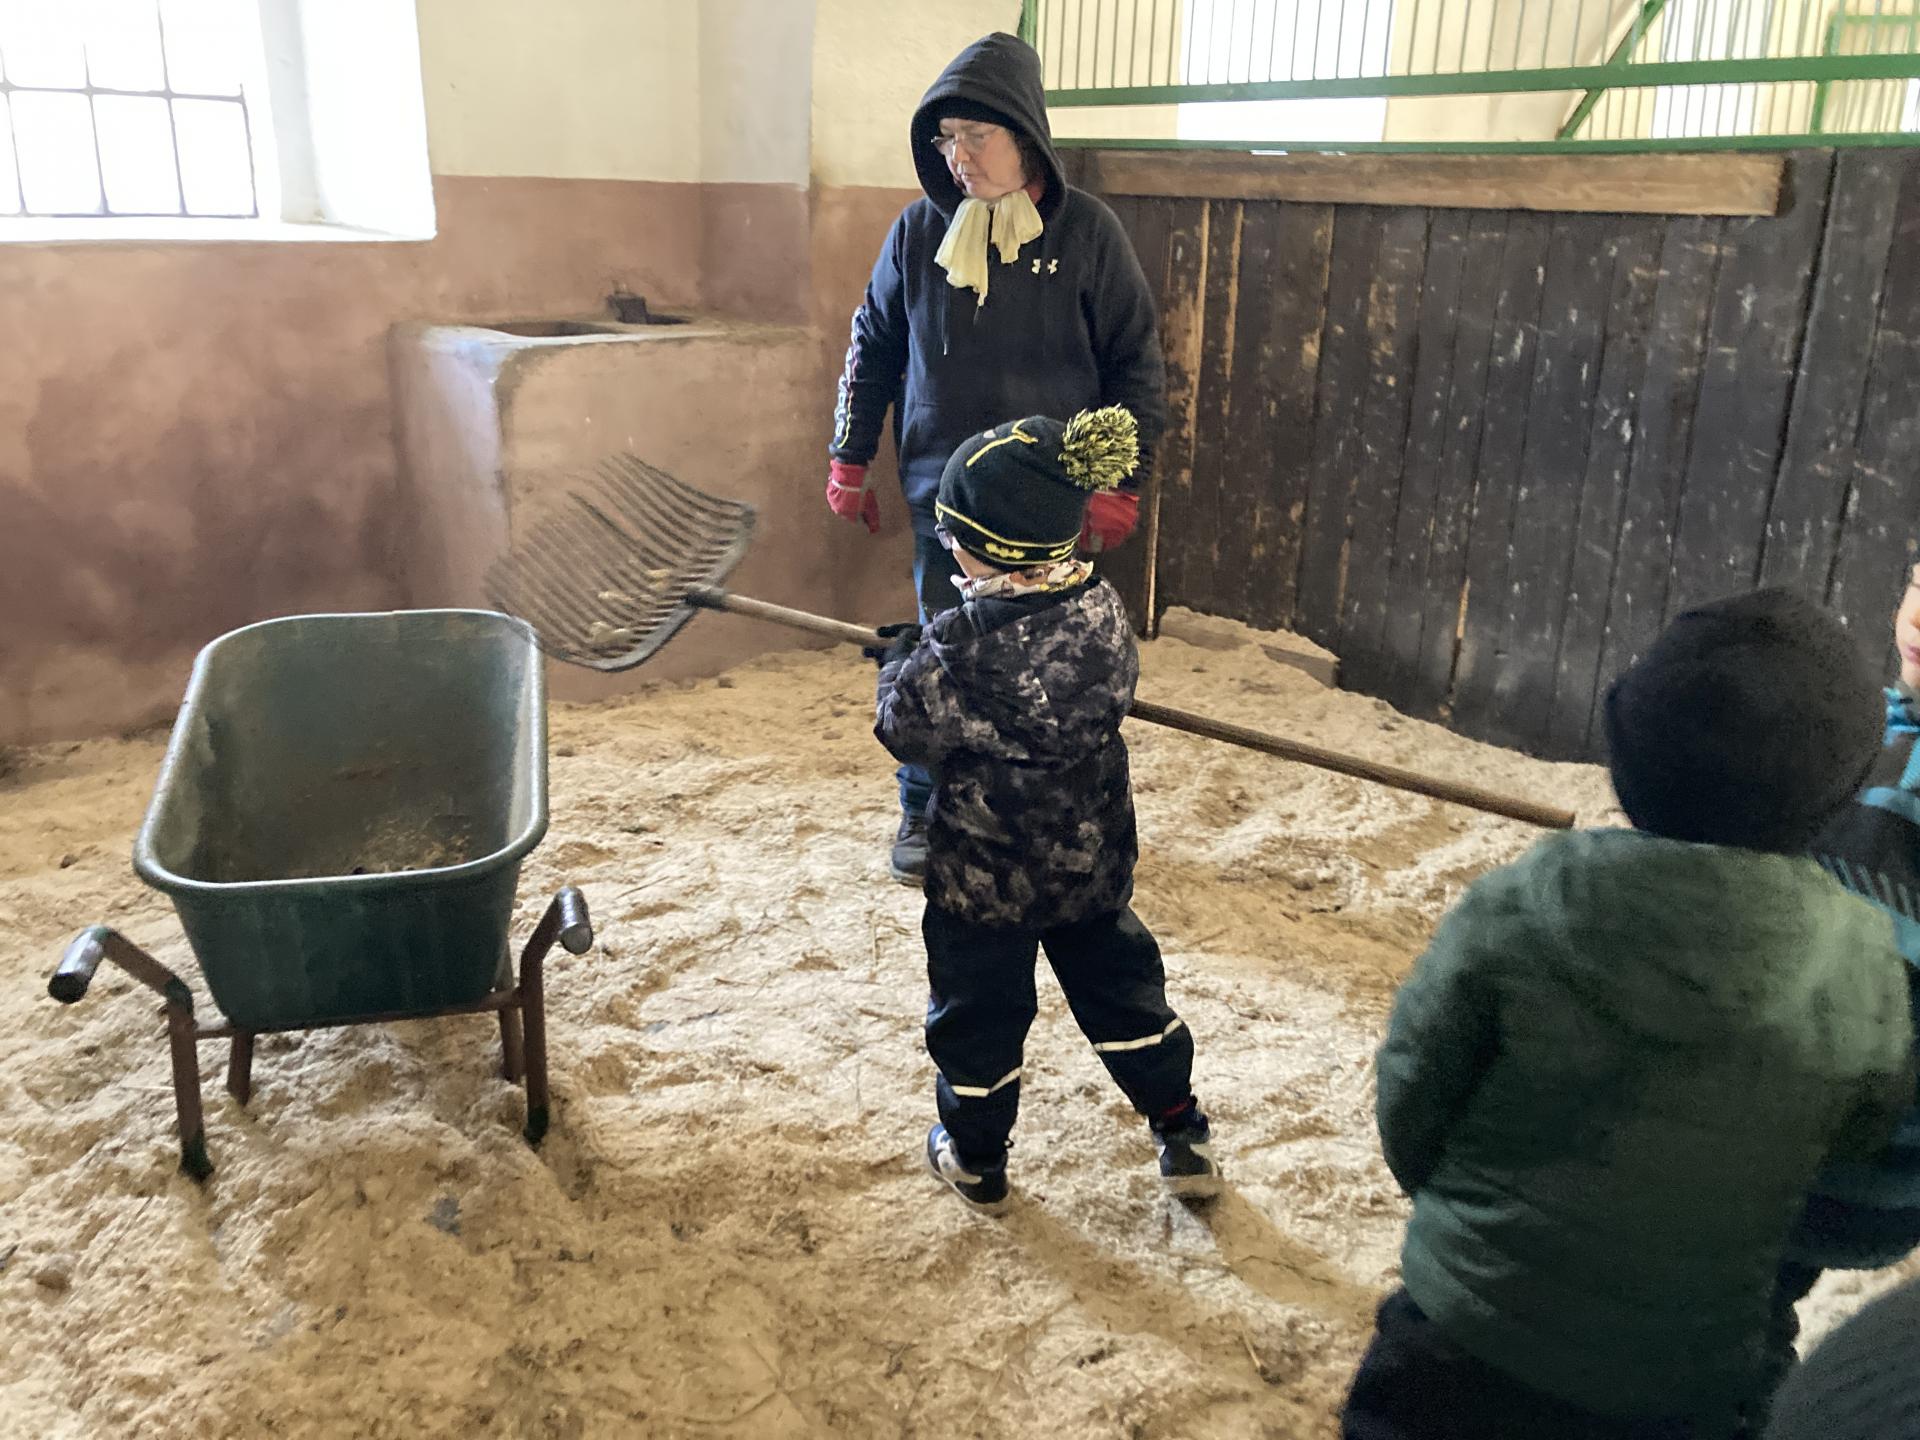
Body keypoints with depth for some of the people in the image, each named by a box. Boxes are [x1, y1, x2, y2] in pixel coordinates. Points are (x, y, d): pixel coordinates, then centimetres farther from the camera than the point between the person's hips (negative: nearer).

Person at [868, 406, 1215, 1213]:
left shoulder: (960, 648, -27)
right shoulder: (1102, 612, -11)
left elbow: (904, 729, -14)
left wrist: (900, 662, 7)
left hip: (982, 876, -4)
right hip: (1091, 863, 5)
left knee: (977, 1014, 17)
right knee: (1120, 989, 23)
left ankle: (976, 1161, 36)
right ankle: (1185, 1140, 33)